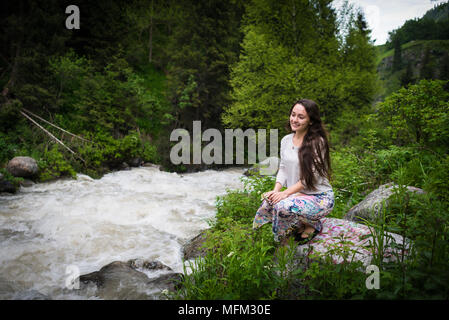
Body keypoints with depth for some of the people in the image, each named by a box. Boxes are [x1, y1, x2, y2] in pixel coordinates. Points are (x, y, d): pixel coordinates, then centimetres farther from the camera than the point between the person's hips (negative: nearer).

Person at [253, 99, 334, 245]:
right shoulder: (286, 140, 7)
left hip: (320, 197, -6)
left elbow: (312, 176, -17)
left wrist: (286, 193, -23)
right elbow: (283, 169, 9)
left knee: (284, 206, -32)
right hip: (297, 194, 6)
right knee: (268, 202, -23)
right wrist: (276, 190, -9)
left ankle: (313, 225, 0)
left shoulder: (317, 142, -14)